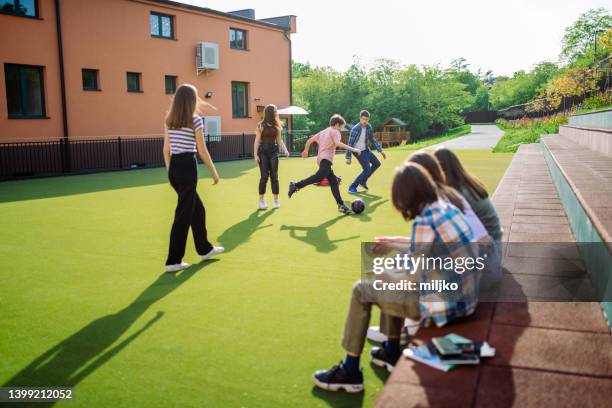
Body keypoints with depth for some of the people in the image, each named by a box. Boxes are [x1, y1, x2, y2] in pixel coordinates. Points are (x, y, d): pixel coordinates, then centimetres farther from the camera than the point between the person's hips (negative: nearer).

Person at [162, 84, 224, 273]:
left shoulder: (169, 121, 10)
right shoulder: (195, 120, -8)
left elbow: (166, 149, 11)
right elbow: (202, 151, -8)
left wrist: (170, 171, 19)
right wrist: (214, 172, 1)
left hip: (174, 167, 7)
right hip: (188, 167, -7)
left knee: (197, 209, 21)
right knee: (183, 214, 0)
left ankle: (205, 248, 33)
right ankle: (173, 261, 4)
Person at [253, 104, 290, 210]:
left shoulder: (276, 125, 7)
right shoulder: (261, 125, -3)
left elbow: (279, 140, 11)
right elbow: (257, 141, -4)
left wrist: (285, 150, -3)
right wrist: (256, 155, -11)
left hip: (273, 151, 3)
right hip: (263, 152, -3)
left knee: (274, 176, 3)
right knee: (264, 176, -4)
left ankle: (276, 200, 10)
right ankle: (261, 200, 7)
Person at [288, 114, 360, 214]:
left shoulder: (323, 132, 27)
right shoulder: (335, 131, 4)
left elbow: (309, 140, 26)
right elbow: (338, 143, -16)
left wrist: (305, 151, 40)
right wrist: (352, 149, -14)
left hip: (321, 159, 10)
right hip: (326, 158, -10)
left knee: (333, 181, 7)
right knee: (320, 176, -29)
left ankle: (341, 205, 5)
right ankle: (296, 186, -34)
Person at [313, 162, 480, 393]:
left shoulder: (424, 222, -23)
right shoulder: (447, 207, 3)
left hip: (443, 306, -9)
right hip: (464, 297, 9)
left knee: (361, 291, 3)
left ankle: (349, 372, 15)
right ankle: (391, 352, 38)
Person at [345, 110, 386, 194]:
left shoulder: (369, 127, -2)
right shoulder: (355, 129, -22)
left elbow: (372, 139, 11)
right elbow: (350, 143, -20)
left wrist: (380, 151, 9)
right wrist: (348, 157, -22)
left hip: (366, 149, 8)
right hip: (358, 151, -8)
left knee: (377, 163, 15)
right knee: (367, 169, -15)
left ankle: (363, 180, 27)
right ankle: (352, 187, -7)